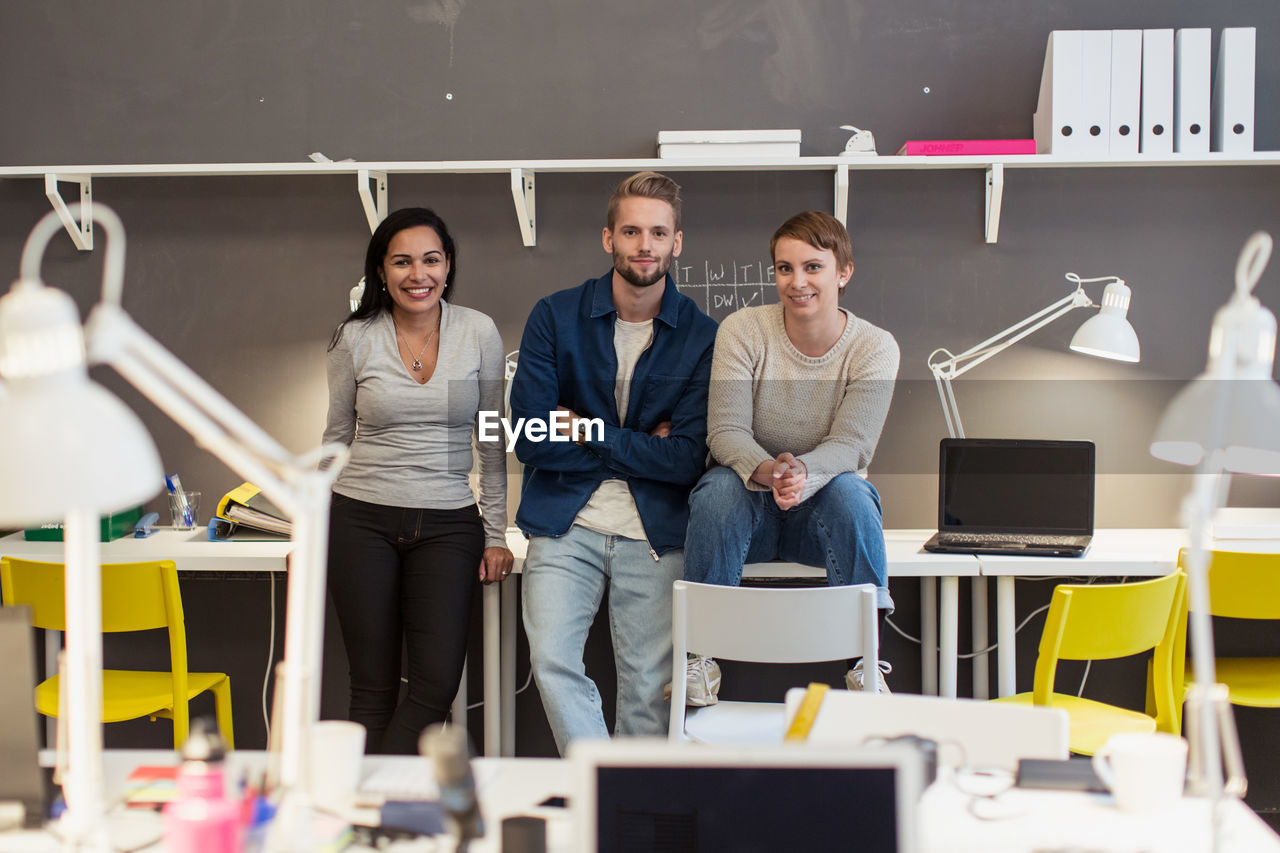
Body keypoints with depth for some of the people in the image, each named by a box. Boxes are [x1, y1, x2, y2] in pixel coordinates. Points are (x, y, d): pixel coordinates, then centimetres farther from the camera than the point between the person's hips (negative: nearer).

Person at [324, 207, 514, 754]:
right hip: (361, 521, 0)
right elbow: (336, 438, 11)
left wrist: (495, 536, 6)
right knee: (374, 687, 0)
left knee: (437, 683, -9)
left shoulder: (479, 333, 1)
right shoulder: (356, 338, 1)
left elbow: (493, 443, 8)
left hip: (448, 524, 1)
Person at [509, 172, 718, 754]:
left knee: (650, 685, -4)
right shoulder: (555, 317, 3)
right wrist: (640, 448, -4)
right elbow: (530, 440, -4)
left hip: (655, 532, 0)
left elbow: (686, 460, -5)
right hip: (566, 524, 0)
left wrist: (589, 433, -7)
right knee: (552, 661, -17)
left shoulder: (701, 336, 2)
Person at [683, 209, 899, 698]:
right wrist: (767, 471, -38)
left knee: (850, 490, -33)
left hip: (821, 511, 0)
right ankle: (702, 653, -20)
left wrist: (803, 473, -41)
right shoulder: (742, 330, -8)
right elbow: (726, 431, -16)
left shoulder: (875, 348, -7)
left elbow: (850, 445, -18)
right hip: (750, 510, 0)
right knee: (719, 487, -33)